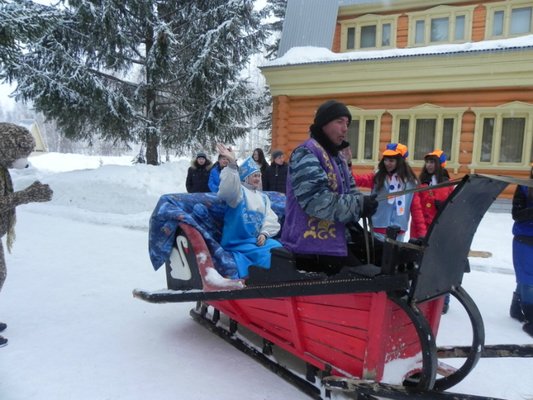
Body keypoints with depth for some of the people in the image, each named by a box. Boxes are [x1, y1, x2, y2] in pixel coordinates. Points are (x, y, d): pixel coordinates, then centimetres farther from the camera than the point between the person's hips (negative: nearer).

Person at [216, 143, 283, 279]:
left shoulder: (263, 197, 22)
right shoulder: (238, 191, 2)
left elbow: (271, 218, 11)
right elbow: (229, 190, -25)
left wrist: (264, 233, -10)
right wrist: (232, 164, -37)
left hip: (259, 239, 6)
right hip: (239, 241, -6)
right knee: (267, 255, -27)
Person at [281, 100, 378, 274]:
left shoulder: (337, 157, 20)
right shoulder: (307, 153, -14)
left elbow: (350, 192, 17)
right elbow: (317, 200, -24)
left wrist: (363, 202, -7)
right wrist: (359, 205, -19)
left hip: (335, 242, 10)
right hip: (312, 246, -10)